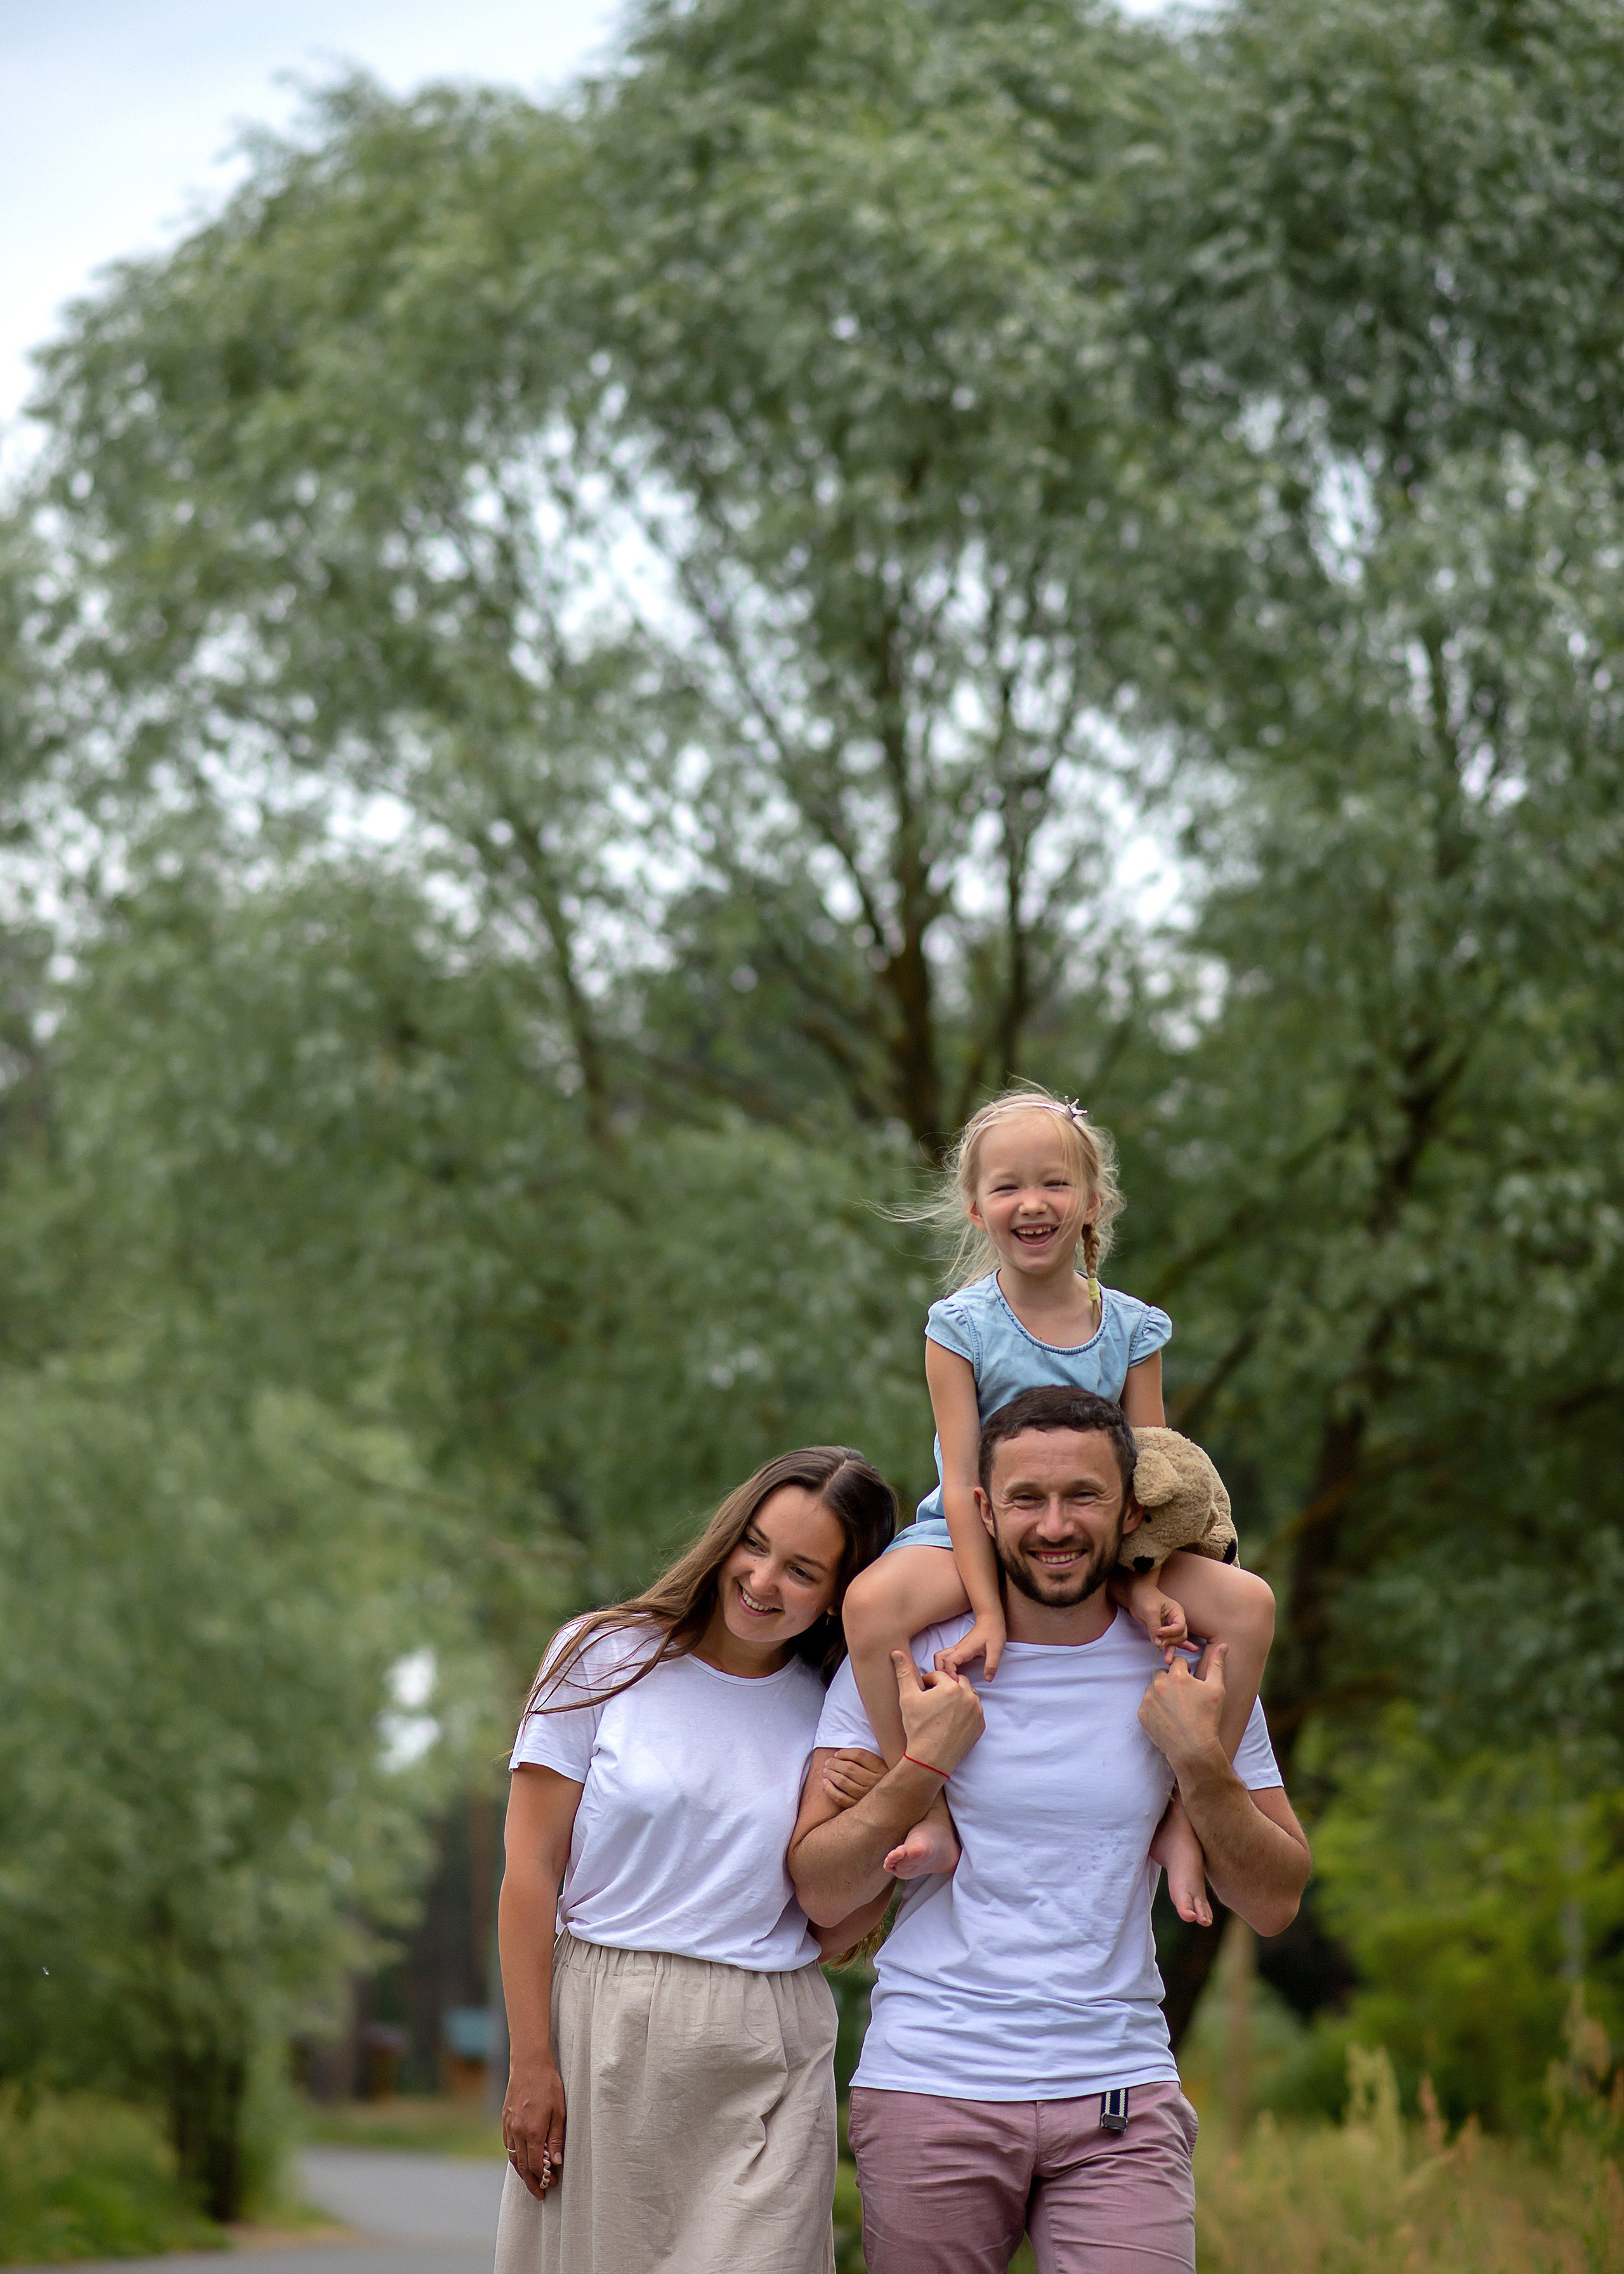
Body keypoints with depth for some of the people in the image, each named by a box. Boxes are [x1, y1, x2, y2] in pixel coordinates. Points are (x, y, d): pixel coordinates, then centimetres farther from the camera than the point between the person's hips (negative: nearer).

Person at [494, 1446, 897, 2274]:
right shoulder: (605, 1659, 1)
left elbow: (832, 1932, 9)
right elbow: (531, 1871, -2)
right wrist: (531, 2063, -8)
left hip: (768, 2059, 1)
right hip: (604, 2033, -1)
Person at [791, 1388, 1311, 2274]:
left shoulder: (1187, 1675, 4)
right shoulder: (903, 1658, 0)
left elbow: (1275, 1903, 4)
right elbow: (820, 1891, -2)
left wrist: (1199, 1760, -9)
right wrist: (925, 1759, -14)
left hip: (1118, 2102, 1)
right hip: (930, 2088, -1)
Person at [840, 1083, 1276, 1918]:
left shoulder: (1131, 1330, 2)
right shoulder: (961, 1326, -7)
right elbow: (962, 1478, -13)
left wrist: (1142, 1581, -18)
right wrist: (988, 1609, -23)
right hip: (978, 1540, -3)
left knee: (1247, 1604, -19)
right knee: (872, 1602, -34)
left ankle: (1183, 1815, -8)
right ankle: (928, 1814, -22)